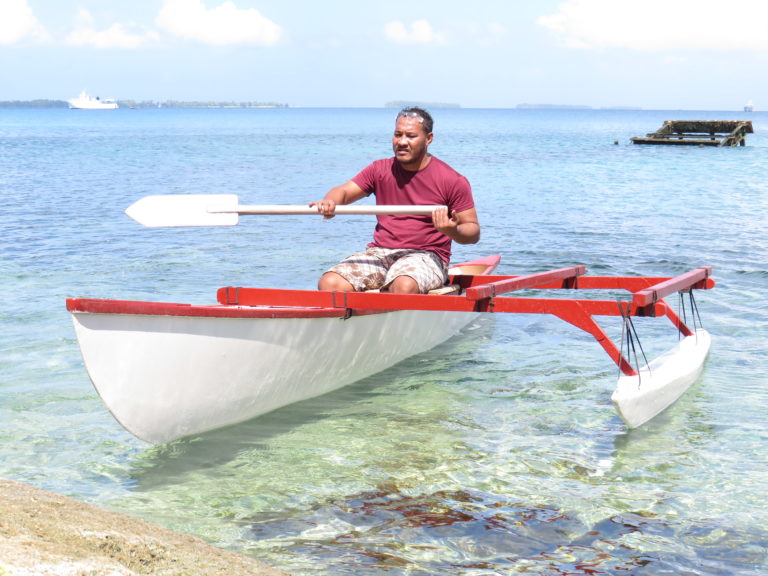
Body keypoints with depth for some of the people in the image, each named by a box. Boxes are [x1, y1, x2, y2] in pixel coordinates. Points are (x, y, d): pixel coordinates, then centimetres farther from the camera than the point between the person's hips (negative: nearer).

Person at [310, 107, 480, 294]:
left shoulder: (452, 181, -2)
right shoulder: (380, 170, 10)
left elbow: (473, 231, 1)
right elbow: (343, 191, 7)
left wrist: (453, 231, -23)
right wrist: (329, 202, -18)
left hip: (426, 256, -4)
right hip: (379, 252, 4)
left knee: (404, 286, -39)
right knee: (329, 284, -23)